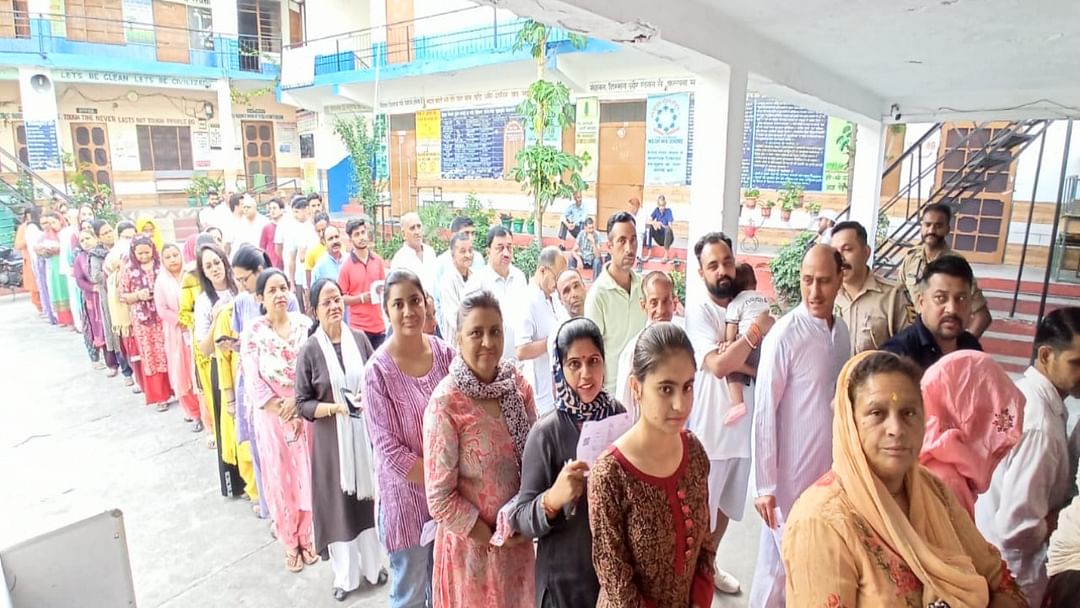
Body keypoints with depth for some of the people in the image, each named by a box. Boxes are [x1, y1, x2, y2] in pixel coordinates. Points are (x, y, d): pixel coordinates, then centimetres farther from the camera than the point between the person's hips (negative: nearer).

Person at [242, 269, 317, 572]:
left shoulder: (304, 324, -3)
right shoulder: (254, 332, -7)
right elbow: (253, 381, -10)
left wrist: (297, 403, -15)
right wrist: (284, 412, -13)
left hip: (306, 412, 1)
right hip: (272, 415, -1)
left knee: (308, 475, 9)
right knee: (281, 478, 9)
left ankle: (307, 537, 29)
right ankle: (290, 543, 26)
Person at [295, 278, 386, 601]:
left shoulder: (359, 339, -3)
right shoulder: (310, 350, -10)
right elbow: (302, 404, -7)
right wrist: (335, 407, -21)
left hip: (364, 432, 3)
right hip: (331, 438, -2)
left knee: (368, 497, 14)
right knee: (339, 503, 9)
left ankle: (373, 565, 34)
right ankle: (346, 575, 28)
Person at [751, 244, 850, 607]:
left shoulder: (842, 331, 3)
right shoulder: (784, 335, -17)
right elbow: (764, 413, -16)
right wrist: (765, 484, -15)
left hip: (832, 469, 6)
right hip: (792, 473, -6)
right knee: (780, 562, 7)